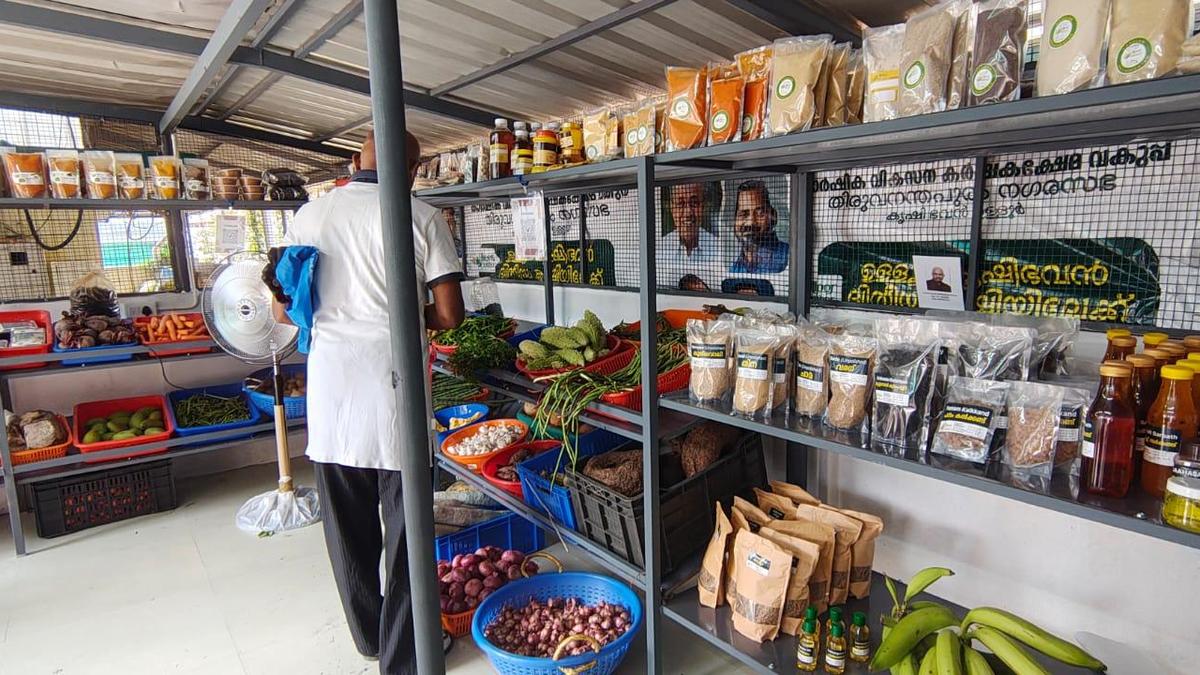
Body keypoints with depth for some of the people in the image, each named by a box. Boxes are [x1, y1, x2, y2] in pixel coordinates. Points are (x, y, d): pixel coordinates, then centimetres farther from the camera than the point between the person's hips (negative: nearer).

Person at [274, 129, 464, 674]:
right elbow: (449, 315, -8)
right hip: (392, 387, -4)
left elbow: (286, 309, 11)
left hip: (329, 387, 4)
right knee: (405, 525, 9)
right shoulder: (422, 218, -4)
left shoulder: (310, 214, 7)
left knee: (346, 522, 17)